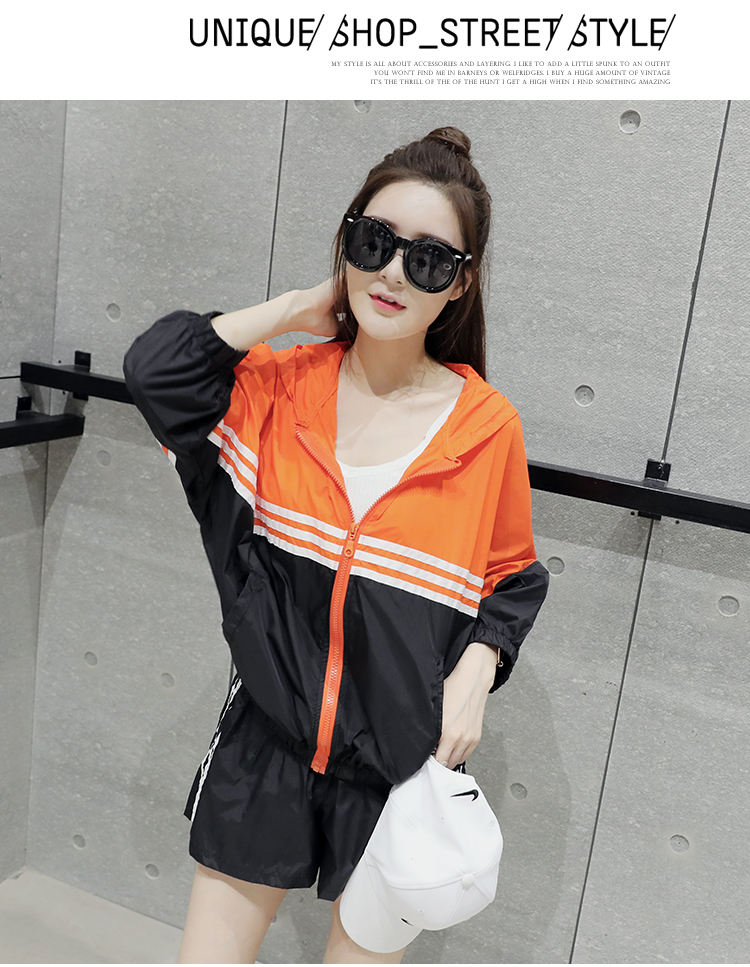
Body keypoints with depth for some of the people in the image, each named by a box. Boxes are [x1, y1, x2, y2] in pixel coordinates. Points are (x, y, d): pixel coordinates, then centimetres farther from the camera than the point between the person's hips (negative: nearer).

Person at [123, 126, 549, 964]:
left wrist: (472, 678, -13)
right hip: (268, 738, 1)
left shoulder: (486, 428, -9)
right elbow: (158, 368, -19)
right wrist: (301, 308, -13)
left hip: (400, 759, -1)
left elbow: (513, 579, 2)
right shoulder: (282, 385, -5)